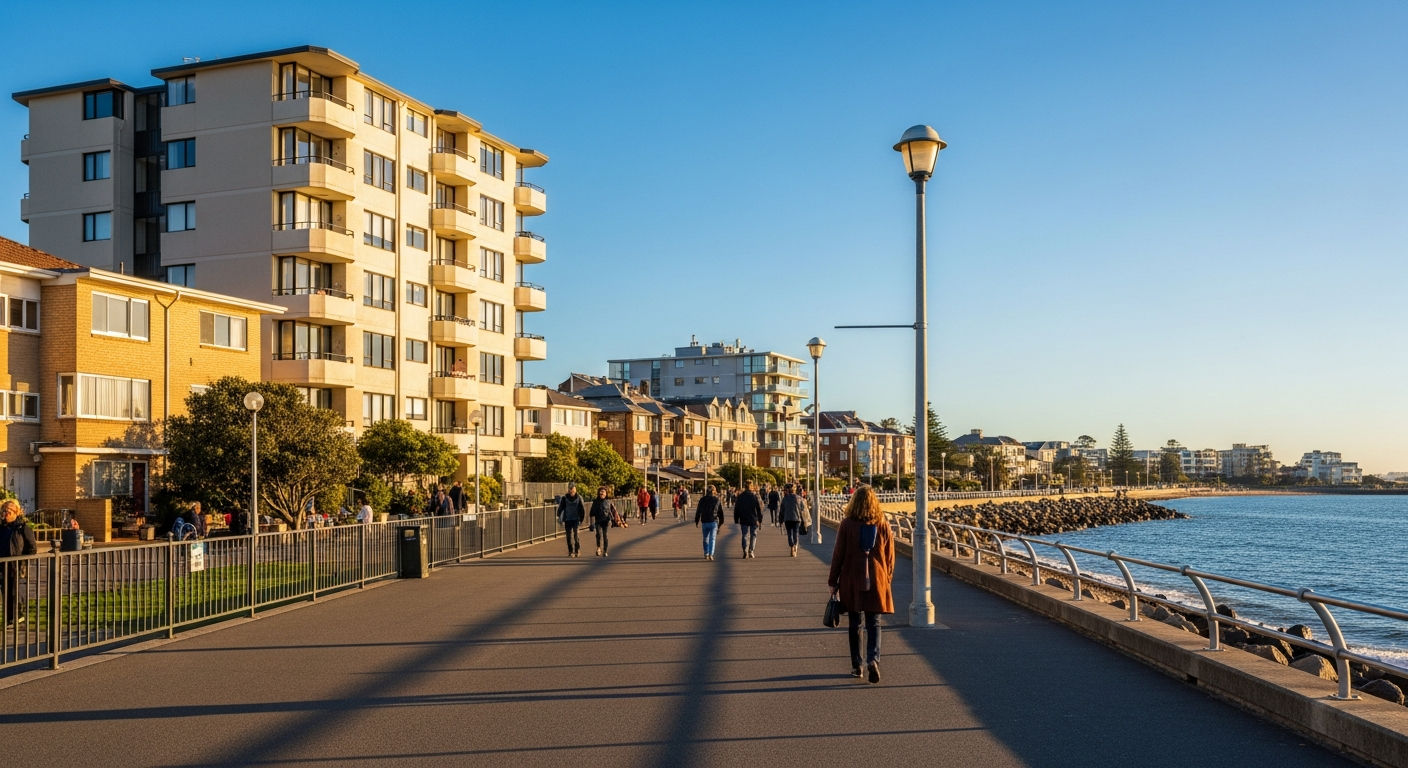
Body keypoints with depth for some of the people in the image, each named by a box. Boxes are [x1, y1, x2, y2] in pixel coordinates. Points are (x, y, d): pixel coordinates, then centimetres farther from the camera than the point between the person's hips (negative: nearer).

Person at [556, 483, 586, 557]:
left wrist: (581, 519, 0)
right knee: (569, 536, 4)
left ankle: (577, 551, 0)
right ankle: (570, 552, 14)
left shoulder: (579, 498, 0)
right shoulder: (564, 498, 2)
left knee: (576, 534, -11)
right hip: (567, 520, 2)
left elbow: (582, 510, 4)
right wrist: (559, 517, -14)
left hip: (576, 519, -2)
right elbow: (560, 508, -2)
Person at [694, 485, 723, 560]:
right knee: (712, 538, -1)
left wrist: (696, 521, 14)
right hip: (714, 521, -2)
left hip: (704, 522, 2)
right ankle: (711, 554, -14)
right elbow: (721, 512, 4)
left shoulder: (702, 499, 1)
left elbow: (698, 511, 5)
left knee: (706, 538, 16)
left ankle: (706, 554, 21)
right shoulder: (717, 499, -1)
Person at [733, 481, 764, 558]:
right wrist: (760, 519, -1)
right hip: (753, 519, -2)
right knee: (753, 535, 11)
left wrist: (736, 520, 14)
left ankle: (745, 551, -8)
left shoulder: (739, 497, 2)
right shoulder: (754, 496, -8)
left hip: (743, 520, 2)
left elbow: (736, 509, 7)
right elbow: (759, 508, -8)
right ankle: (751, 551, 4)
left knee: (745, 535, 7)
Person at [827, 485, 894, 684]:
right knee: (874, 623, 5)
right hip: (877, 581, 1)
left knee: (855, 624, 11)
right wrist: (887, 578, 18)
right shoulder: (882, 525, -1)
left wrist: (833, 581, 4)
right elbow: (890, 555, 5)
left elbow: (838, 555, -4)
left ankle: (857, 666, 16)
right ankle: (873, 659, -15)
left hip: (851, 581, -1)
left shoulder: (847, 525, -8)